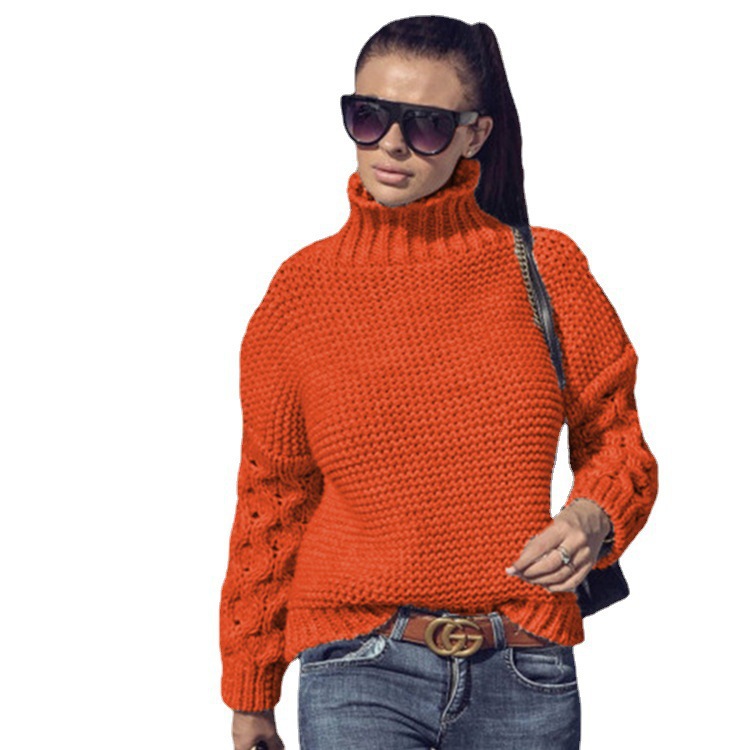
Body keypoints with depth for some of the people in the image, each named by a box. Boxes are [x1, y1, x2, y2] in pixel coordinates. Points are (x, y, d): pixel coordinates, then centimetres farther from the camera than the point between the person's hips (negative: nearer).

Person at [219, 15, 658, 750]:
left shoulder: (545, 269, 2)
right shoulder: (304, 289, 2)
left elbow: (613, 434, 12)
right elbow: (271, 495, 10)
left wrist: (594, 517, -11)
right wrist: (249, 691, 15)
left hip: (524, 676, 1)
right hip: (360, 673, -1)